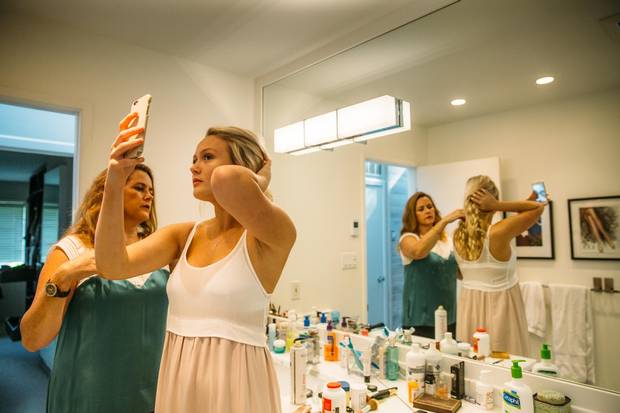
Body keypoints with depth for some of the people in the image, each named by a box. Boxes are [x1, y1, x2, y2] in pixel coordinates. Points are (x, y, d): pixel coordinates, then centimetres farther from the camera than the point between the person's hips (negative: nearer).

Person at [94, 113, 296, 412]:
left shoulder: (273, 236, -16)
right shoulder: (183, 236, 3)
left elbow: (228, 180, -35)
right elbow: (113, 266, -10)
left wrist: (261, 182, -14)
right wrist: (114, 184, -16)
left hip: (235, 383, -5)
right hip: (178, 381, 5)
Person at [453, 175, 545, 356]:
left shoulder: (458, 235, -3)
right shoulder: (498, 232, -20)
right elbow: (538, 207, -8)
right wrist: (498, 205, -17)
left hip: (469, 306, 5)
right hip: (499, 306, -5)